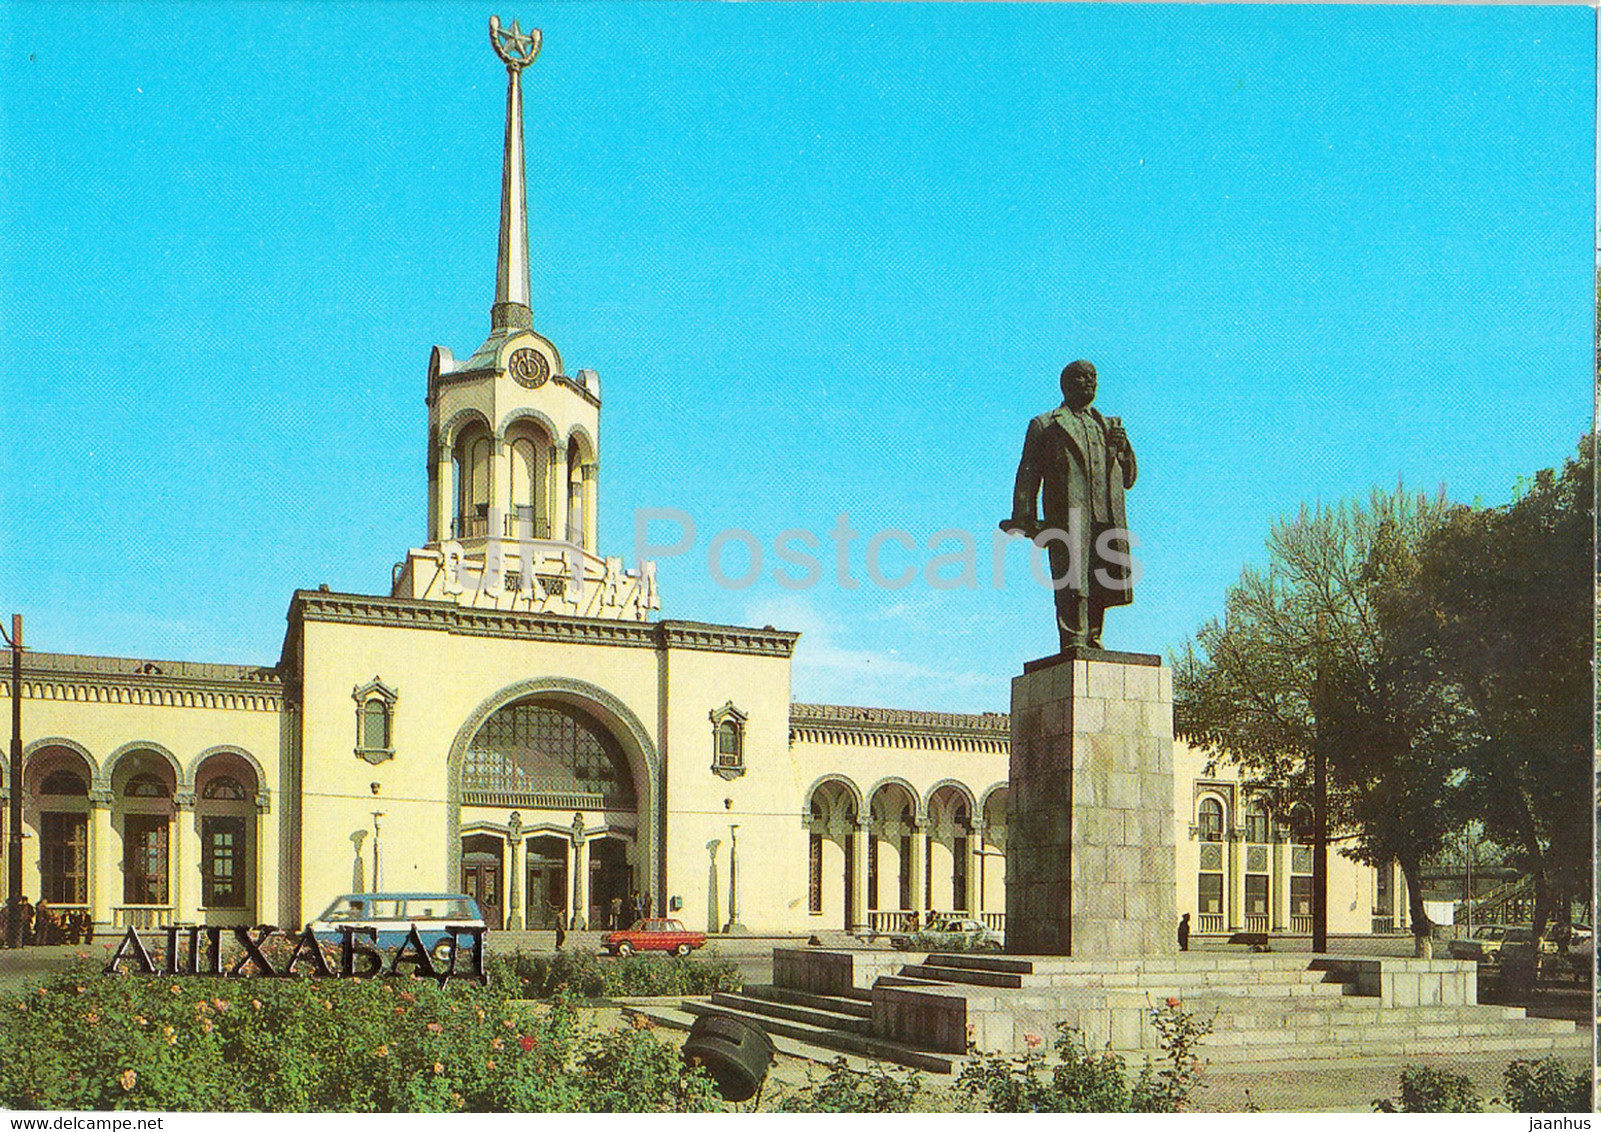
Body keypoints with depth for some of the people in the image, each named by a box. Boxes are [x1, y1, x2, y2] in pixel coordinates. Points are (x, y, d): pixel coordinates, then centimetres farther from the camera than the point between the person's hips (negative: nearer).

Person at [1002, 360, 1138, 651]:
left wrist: (1123, 449, 6)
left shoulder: (1109, 427, 28)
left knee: (1101, 584, 0)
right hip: (1067, 513, -4)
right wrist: (1023, 517, -5)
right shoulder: (1044, 425, 17)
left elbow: (1129, 479, 27)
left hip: (1106, 517, 4)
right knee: (1072, 583, -14)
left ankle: (1092, 642, 7)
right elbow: (1028, 474, 8)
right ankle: (1074, 643, -18)